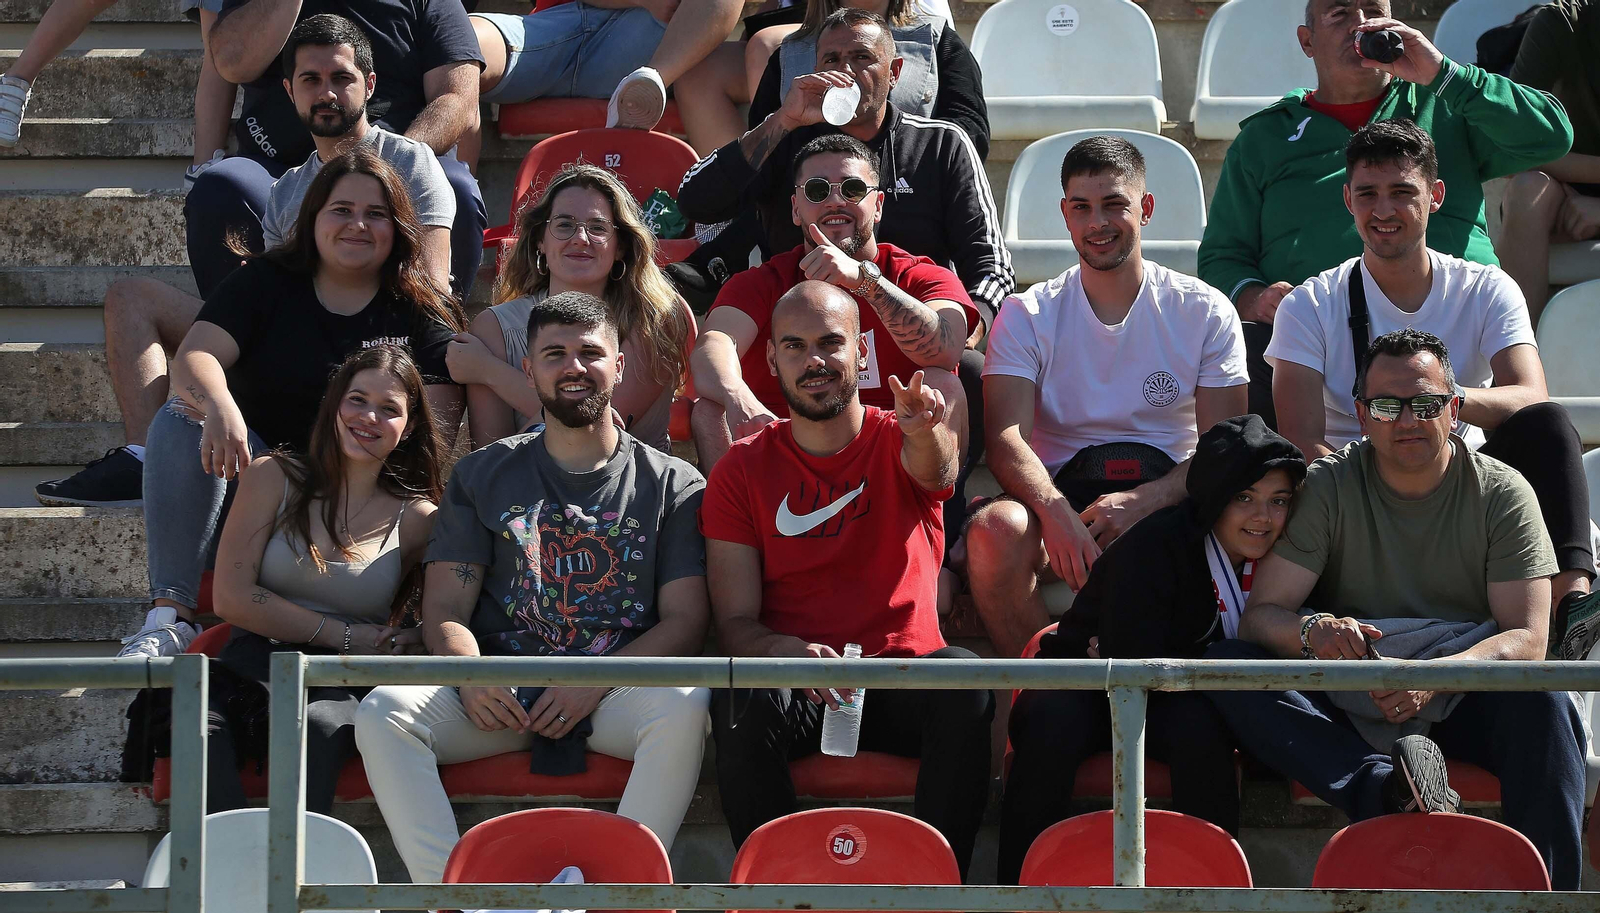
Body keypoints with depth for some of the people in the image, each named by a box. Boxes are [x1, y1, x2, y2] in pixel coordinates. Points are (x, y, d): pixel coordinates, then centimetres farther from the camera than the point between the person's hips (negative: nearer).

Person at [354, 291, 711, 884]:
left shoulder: (673, 484, 12)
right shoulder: (484, 475, 17)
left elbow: (685, 620, 3)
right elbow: (445, 609, 10)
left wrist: (594, 683, -14)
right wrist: (470, 676, -14)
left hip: (616, 699, -1)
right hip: (500, 697, 2)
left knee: (683, 706, -36)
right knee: (384, 711, -27)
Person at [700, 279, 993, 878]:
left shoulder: (896, 442, 6)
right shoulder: (743, 469, 7)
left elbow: (934, 471, -22)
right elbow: (735, 622, 1)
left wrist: (927, 434, -48)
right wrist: (784, 650, -23)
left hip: (904, 680, 0)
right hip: (793, 687, 0)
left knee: (965, 681, -32)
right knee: (742, 703, -33)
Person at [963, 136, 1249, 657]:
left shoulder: (1206, 312, 7)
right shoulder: (1026, 316, 7)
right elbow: (1006, 439, -7)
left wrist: (1140, 502, -20)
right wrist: (1055, 513, -29)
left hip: (1167, 495, 0)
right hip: (1063, 493, 0)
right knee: (995, 527, -34)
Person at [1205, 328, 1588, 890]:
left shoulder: (1502, 493, 0)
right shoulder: (1326, 489, 2)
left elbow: (1528, 637, -8)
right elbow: (1259, 616, -5)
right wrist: (1313, 631, -31)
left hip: (1460, 700, -1)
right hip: (1352, 706, 1)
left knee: (1540, 703, -35)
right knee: (1224, 665, -26)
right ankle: (1389, 788, -43)